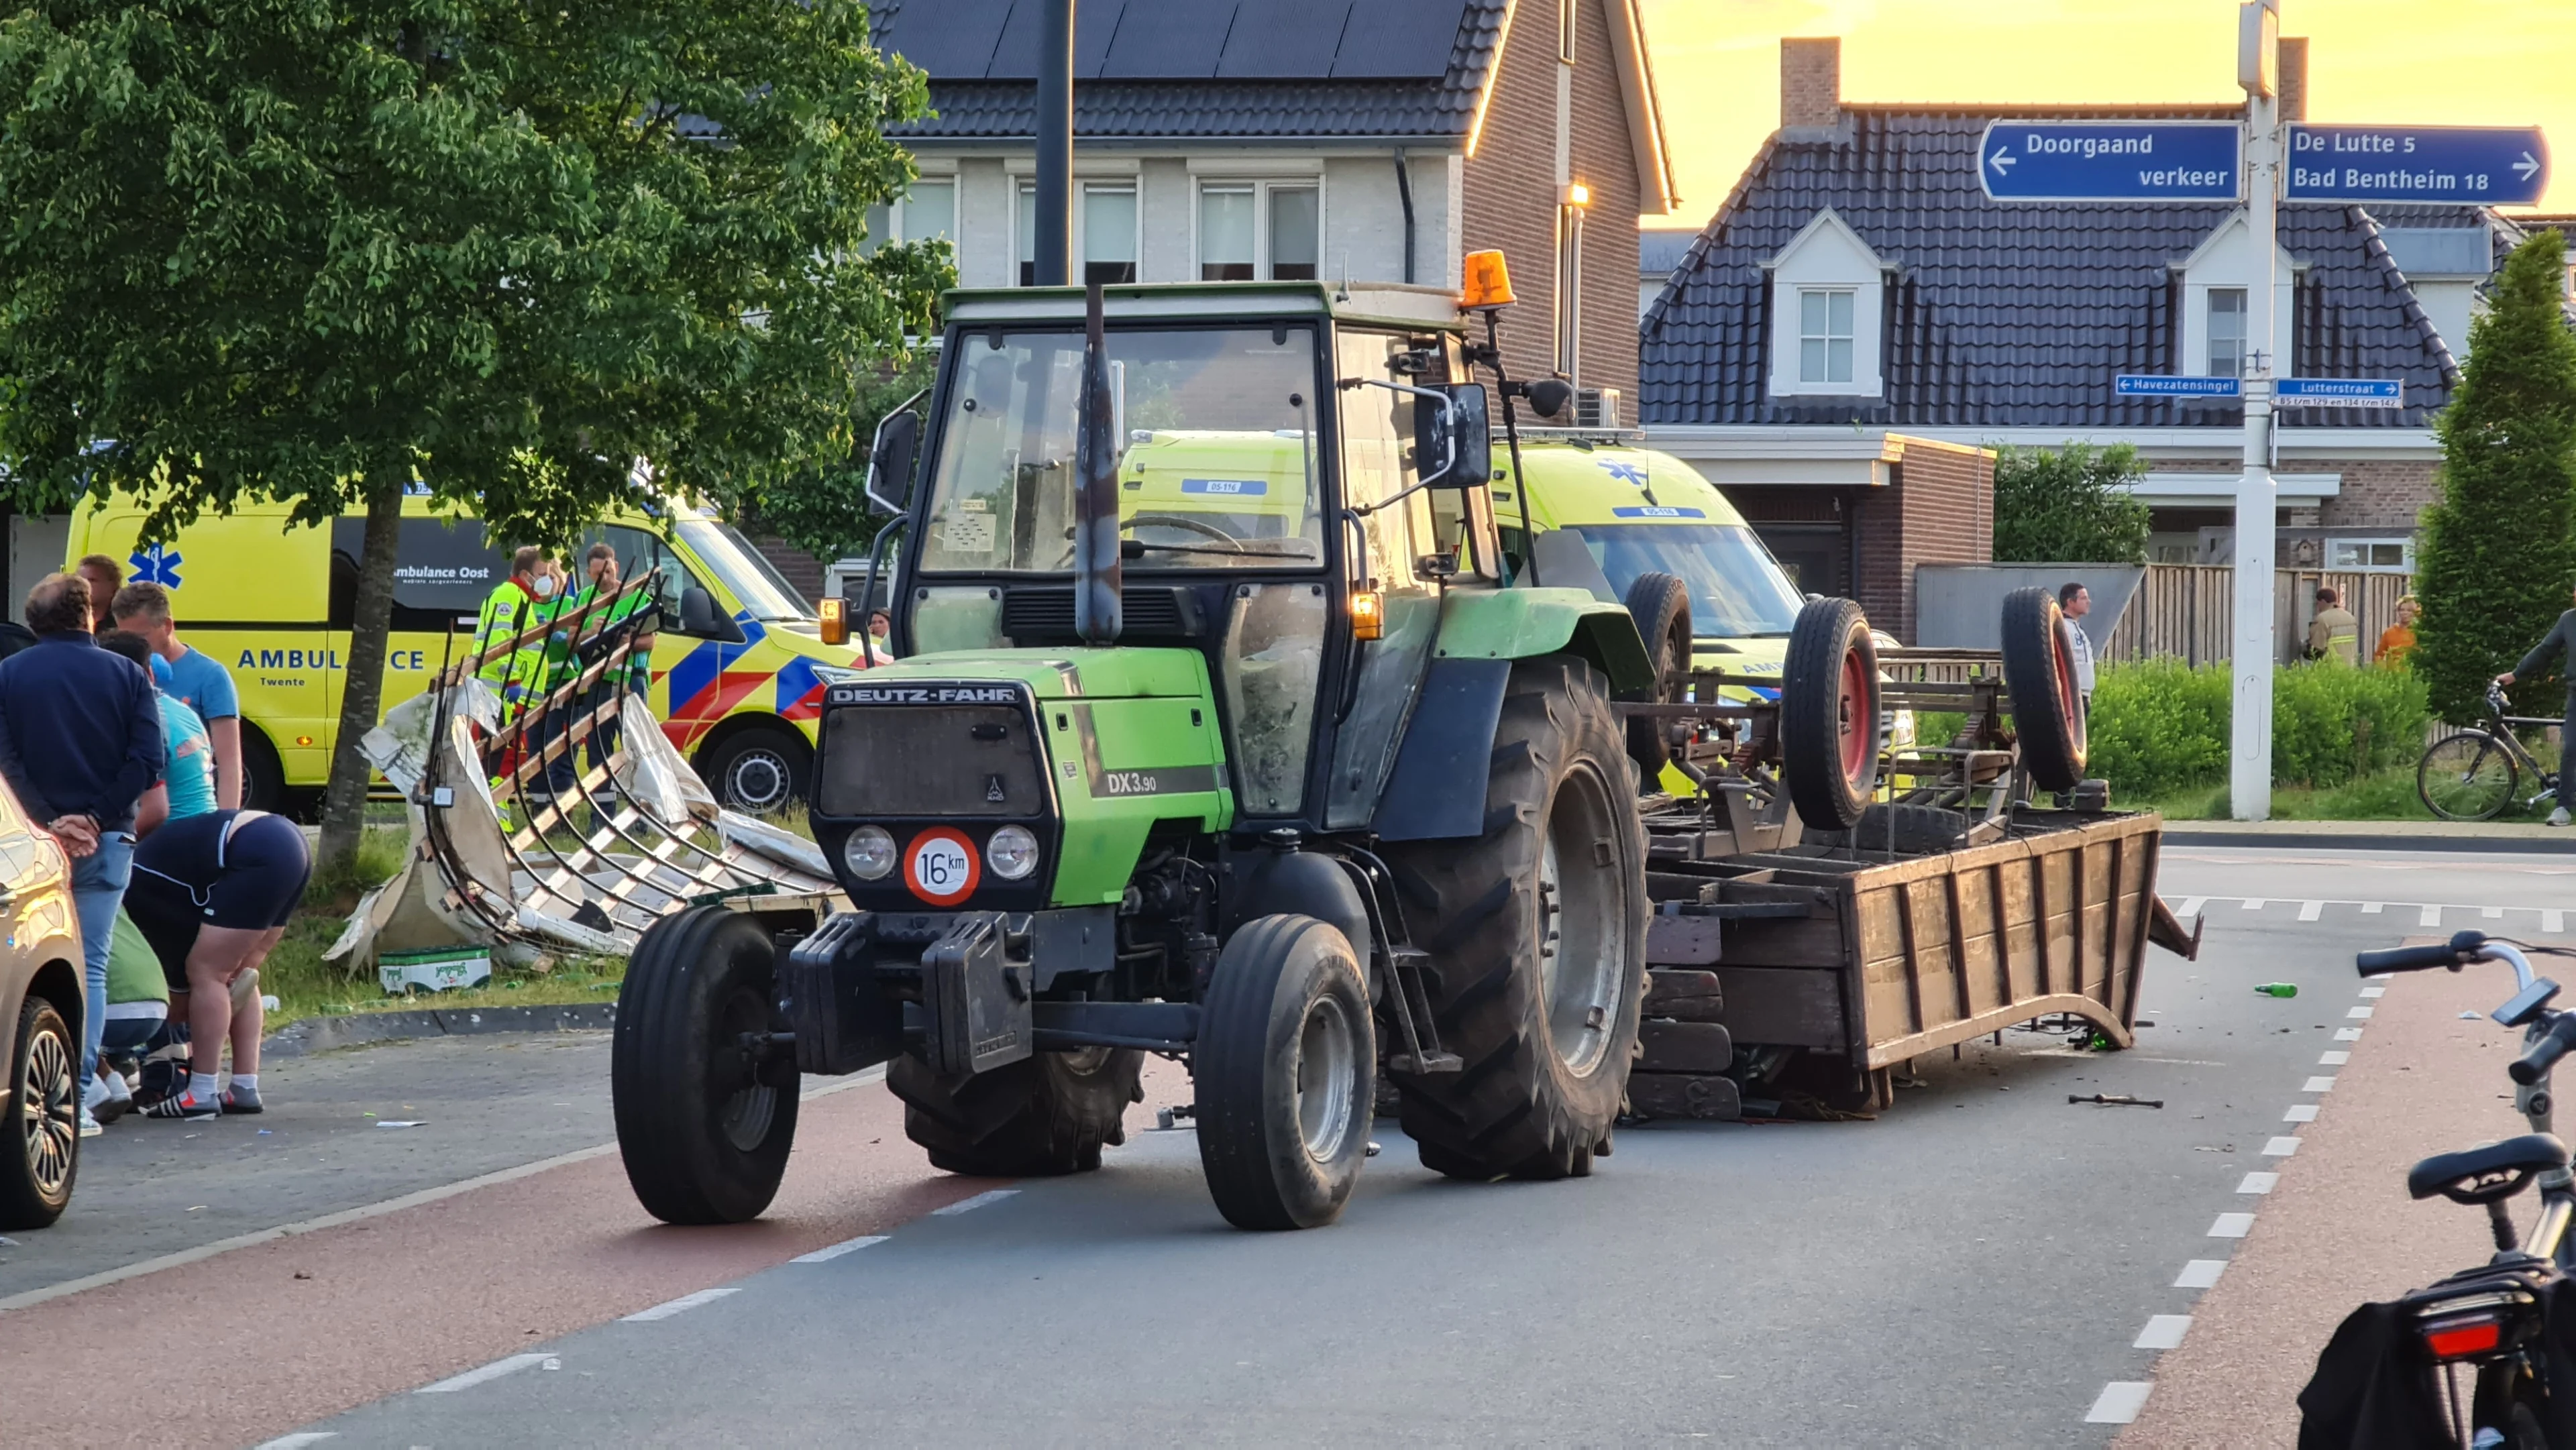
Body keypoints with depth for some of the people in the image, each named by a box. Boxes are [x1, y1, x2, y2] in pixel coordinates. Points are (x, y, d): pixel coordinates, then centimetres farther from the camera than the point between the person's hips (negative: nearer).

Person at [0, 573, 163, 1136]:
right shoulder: (126, 675, 2)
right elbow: (147, 761, -6)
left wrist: (49, 823, -9)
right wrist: (99, 816, -7)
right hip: (105, 843, 0)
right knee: (88, 967, 3)